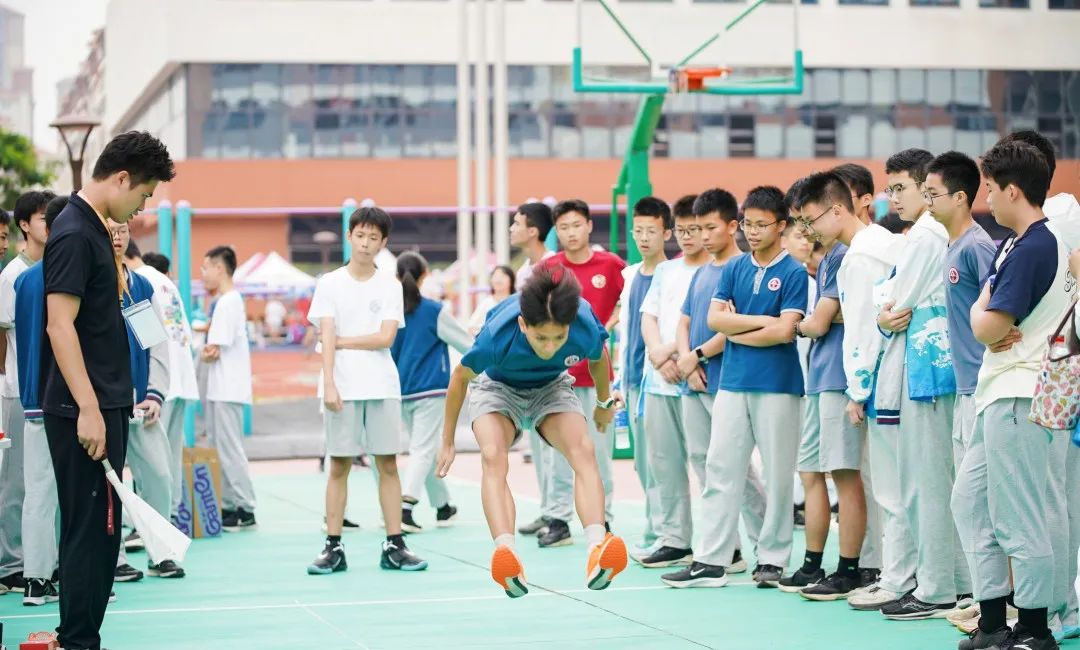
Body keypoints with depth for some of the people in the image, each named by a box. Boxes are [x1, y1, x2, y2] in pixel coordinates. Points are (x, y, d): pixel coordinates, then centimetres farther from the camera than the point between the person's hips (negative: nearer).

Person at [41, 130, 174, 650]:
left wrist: (115, 257, 10)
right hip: (84, 410, -10)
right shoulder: (75, 234, -14)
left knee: (99, 530, 12)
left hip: (105, 405, 10)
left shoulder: (93, 229, 15)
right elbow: (59, 325, -21)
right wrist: (88, 409, -23)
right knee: (89, 529, -6)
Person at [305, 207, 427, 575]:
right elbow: (327, 337, -5)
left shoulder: (390, 287, 6)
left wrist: (341, 341, -6)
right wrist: (328, 384, -14)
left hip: (382, 388, 1)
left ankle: (394, 546, 6)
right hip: (342, 389, -1)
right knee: (339, 466, 1)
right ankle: (333, 548, 4)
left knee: (388, 465, 2)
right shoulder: (330, 284, 4)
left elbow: (386, 337, -4)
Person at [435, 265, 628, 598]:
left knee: (584, 451, -26)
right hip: (496, 386, -2)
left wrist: (604, 403, 16)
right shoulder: (497, 336, -38)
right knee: (493, 457, -31)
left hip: (552, 387, 2)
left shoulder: (587, 329, -32)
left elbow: (598, 359, -3)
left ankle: (597, 550, -42)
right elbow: (460, 377, -16)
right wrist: (447, 443, -5)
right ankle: (506, 553, -48)